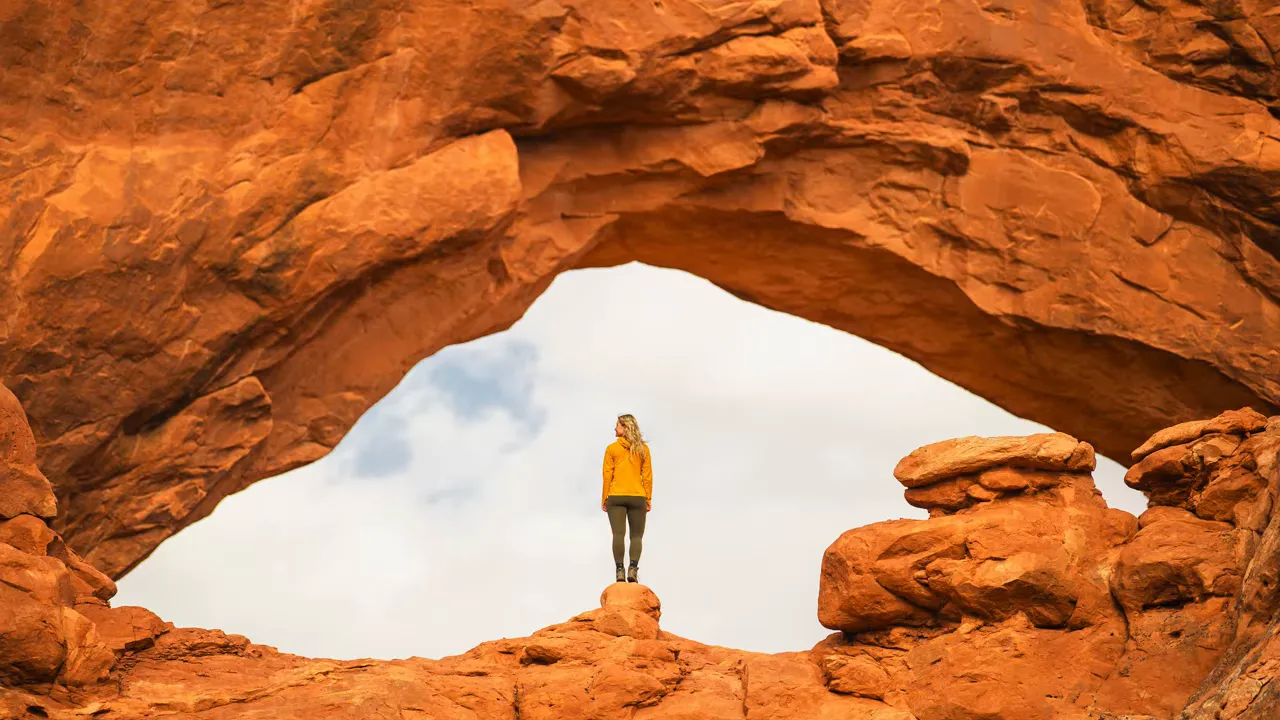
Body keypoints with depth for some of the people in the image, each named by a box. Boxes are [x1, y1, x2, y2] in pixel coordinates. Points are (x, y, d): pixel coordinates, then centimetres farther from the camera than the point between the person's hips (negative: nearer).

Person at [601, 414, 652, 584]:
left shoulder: (612, 448, -1)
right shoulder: (643, 448, 4)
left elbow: (607, 475, -2)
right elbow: (647, 475, 2)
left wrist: (604, 499, 4)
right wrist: (648, 499, 7)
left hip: (616, 497, -1)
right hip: (638, 497, 1)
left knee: (618, 534, -4)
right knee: (636, 536, 5)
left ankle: (619, 570, -13)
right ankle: (633, 568, -14)